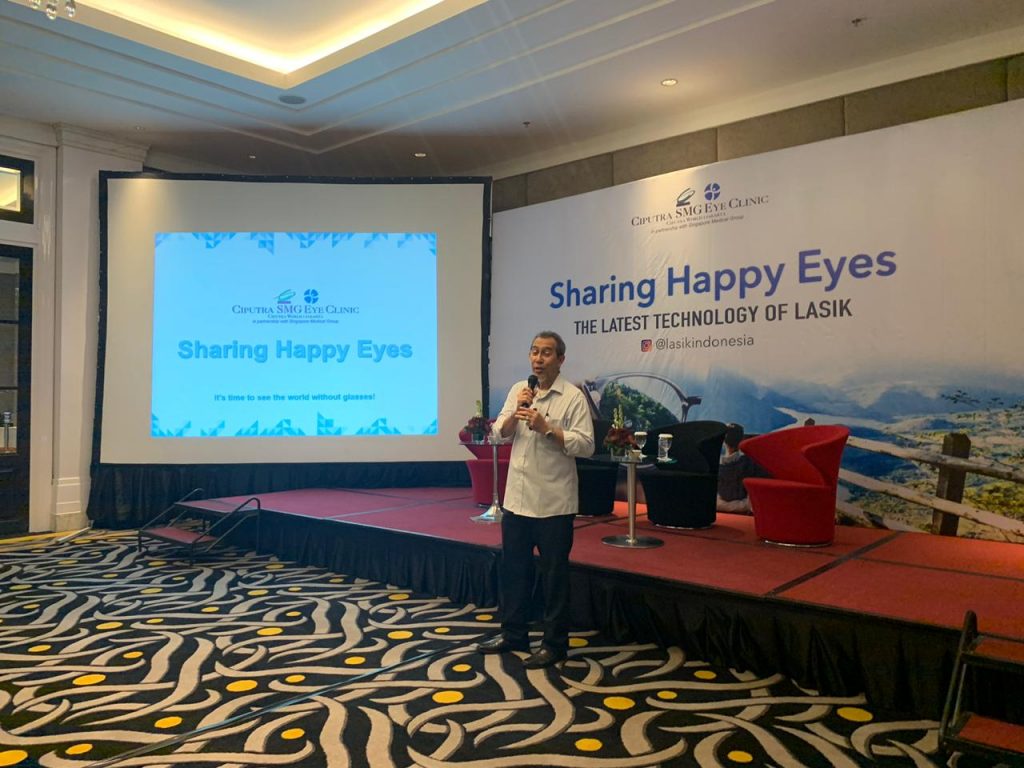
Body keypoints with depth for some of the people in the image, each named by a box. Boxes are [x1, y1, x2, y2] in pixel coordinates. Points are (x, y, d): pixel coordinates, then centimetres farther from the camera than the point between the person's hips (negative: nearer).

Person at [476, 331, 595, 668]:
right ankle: (513, 634, 32)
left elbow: (585, 445, -15)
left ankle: (554, 644, 19)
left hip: (553, 502, -5)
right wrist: (516, 413, -11)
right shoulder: (518, 391, 9)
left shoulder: (573, 397, -8)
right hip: (517, 497, 6)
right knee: (514, 569, 16)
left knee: (554, 575, 5)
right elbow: (499, 435, 6)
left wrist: (546, 428, -21)